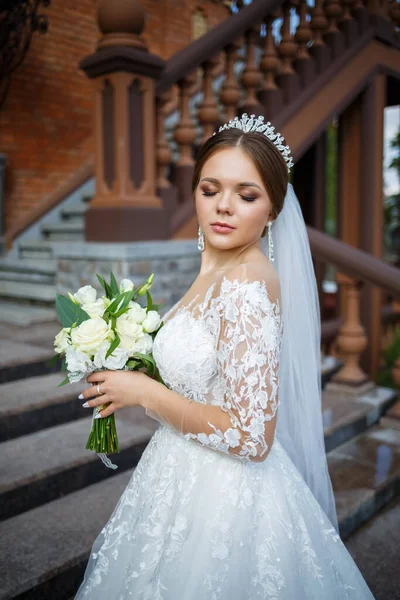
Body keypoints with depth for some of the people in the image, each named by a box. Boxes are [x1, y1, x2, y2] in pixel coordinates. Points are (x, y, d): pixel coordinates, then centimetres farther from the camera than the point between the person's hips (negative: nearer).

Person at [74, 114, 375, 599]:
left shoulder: (247, 285, -26)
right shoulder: (217, 273, 2)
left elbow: (250, 438, -27)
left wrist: (143, 391, -19)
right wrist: (138, 377, 6)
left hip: (222, 500, -8)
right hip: (195, 480, 8)